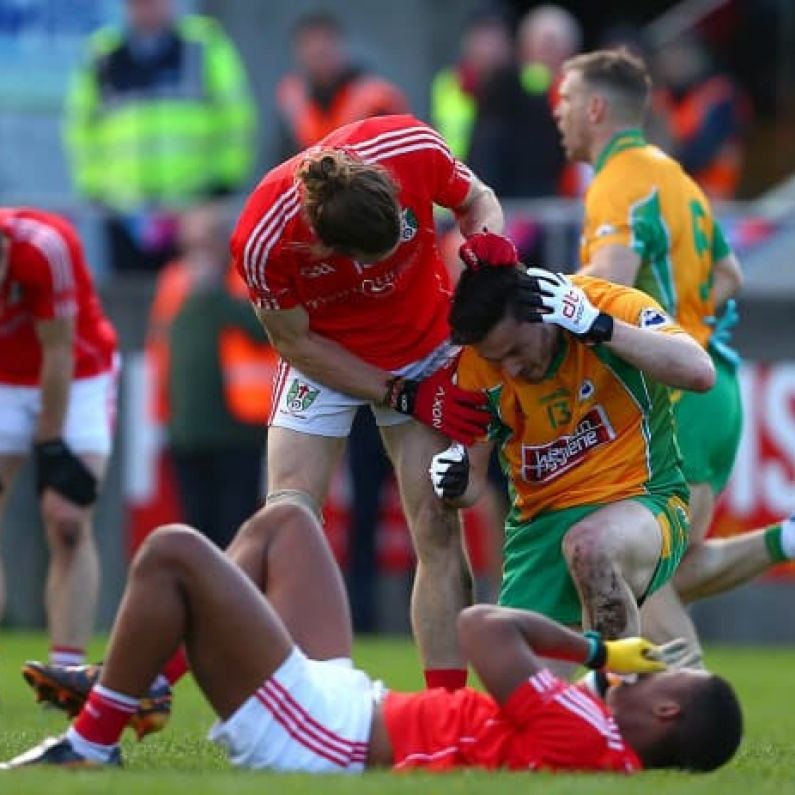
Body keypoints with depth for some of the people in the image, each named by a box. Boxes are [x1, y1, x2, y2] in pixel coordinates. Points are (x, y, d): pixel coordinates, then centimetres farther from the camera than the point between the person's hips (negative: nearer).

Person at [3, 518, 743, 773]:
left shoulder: (580, 737, -28)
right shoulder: (616, 749, 0)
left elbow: (484, 628, -25)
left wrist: (596, 650, -13)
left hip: (324, 739, -10)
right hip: (344, 695, 10)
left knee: (171, 551, -13)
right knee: (286, 521, 23)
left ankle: (90, 745, 1)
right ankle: (138, 679, 23)